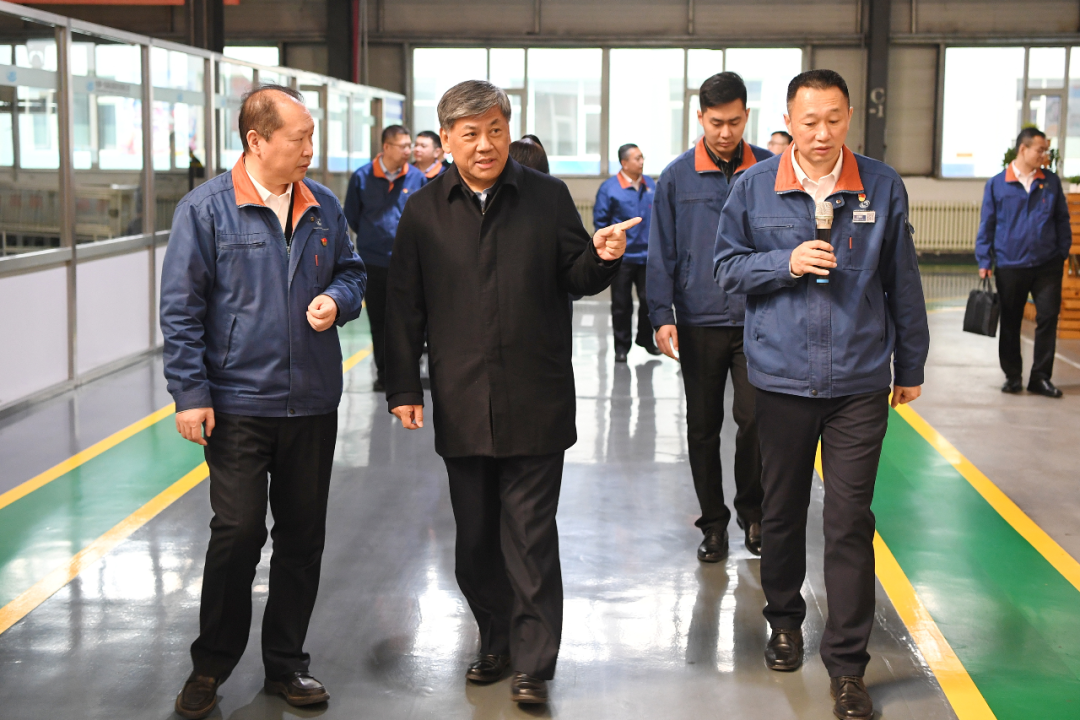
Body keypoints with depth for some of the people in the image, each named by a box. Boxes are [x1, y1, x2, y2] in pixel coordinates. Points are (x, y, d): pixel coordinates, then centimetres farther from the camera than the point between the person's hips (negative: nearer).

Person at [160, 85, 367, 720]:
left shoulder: (324, 207, 5)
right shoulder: (206, 208, -7)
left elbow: (352, 270, 18)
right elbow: (181, 307, -6)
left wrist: (338, 299, -6)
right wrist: (191, 392, -11)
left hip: (313, 404, 4)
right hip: (238, 401, -4)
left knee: (303, 536, 11)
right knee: (238, 534, -3)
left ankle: (286, 663, 26)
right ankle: (212, 666, 18)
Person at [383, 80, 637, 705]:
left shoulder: (548, 197, 2)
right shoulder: (424, 211, 6)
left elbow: (577, 279, 6)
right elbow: (406, 306, 7)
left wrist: (602, 258, -17)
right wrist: (403, 388, 3)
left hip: (535, 402, -2)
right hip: (461, 406, 2)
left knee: (530, 535, -1)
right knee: (476, 536, 11)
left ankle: (534, 663, 8)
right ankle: (497, 642, 28)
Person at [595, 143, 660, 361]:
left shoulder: (650, 184, 6)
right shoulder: (609, 187, -8)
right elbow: (600, 220, -4)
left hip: (648, 255, 4)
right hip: (622, 257, -4)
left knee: (649, 299, 9)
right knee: (622, 304, 4)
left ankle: (645, 338, 28)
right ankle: (621, 345, 16)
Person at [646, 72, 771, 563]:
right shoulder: (677, 176, 1)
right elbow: (662, 252, 2)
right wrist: (662, 315, -6)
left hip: (757, 321, -1)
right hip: (698, 322, 1)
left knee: (753, 418, -8)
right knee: (703, 427, 9)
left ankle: (752, 511, 17)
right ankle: (714, 523, 24)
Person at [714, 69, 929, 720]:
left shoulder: (883, 187, 0)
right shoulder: (756, 187, 0)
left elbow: (902, 283, 6)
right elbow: (728, 265, 4)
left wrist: (910, 366, 11)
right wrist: (787, 263, -14)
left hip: (859, 383, -1)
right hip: (782, 377, 1)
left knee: (850, 521, -2)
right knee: (782, 510, 15)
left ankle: (848, 662, 8)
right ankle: (785, 619, 38)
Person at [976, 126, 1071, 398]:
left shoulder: (1051, 182, 5)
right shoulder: (997, 184, 0)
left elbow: (1062, 220, 11)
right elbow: (987, 225, 4)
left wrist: (1062, 254, 6)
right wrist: (984, 261, 0)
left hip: (1047, 266, 1)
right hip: (1010, 266, -1)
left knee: (1048, 319, -1)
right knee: (1010, 324, 8)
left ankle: (1040, 377, 9)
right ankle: (1013, 375, 21)